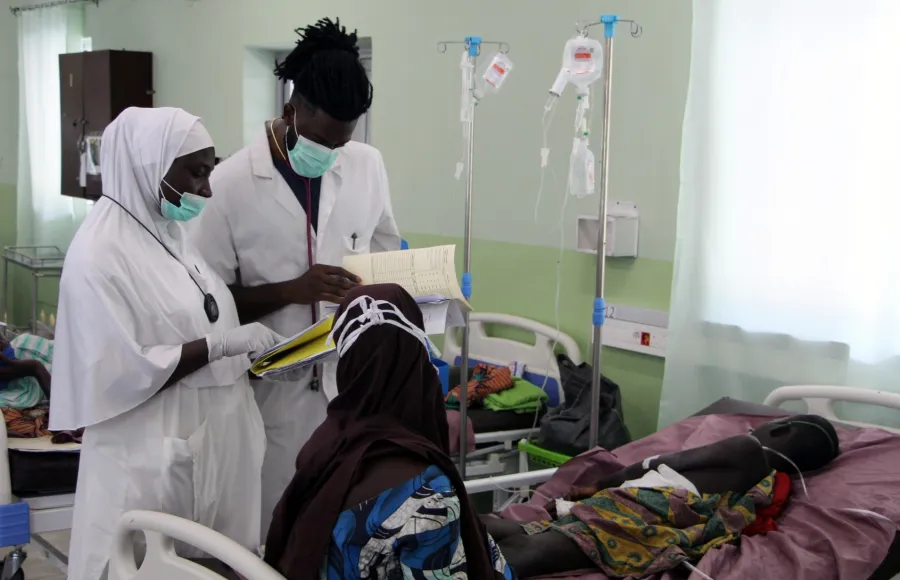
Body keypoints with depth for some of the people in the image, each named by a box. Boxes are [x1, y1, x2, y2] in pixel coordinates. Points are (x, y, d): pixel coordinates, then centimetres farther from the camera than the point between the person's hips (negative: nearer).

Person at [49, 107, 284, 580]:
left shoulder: (169, 233, 10)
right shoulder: (99, 253, -15)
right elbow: (117, 373, -20)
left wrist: (253, 350, 3)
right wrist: (223, 344, -21)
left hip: (210, 439, 8)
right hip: (153, 459, -8)